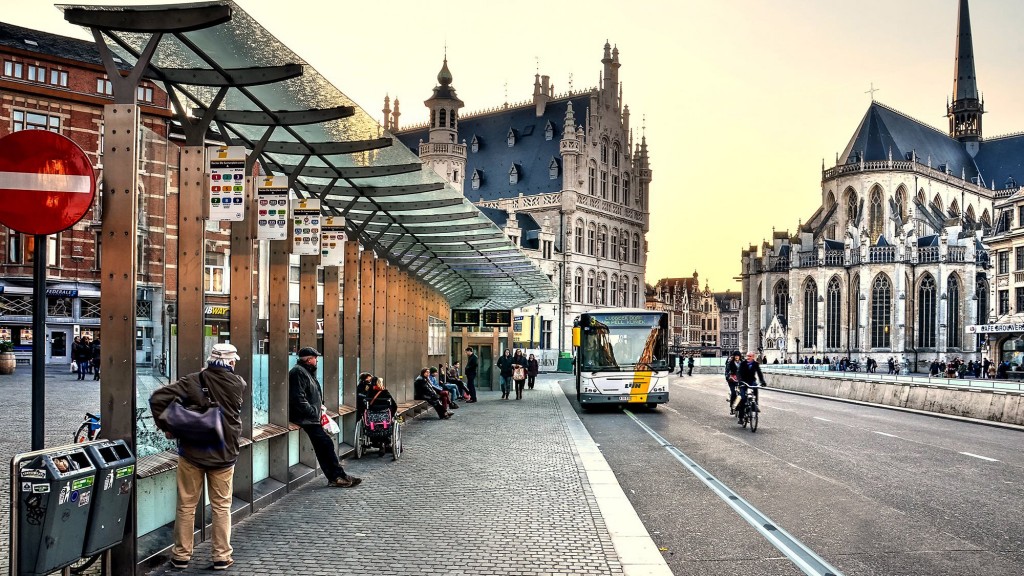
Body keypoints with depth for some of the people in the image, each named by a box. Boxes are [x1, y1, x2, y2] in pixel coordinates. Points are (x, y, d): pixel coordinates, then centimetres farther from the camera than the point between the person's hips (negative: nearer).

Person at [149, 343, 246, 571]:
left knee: (186, 505, 13)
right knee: (222, 507, 12)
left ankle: (181, 555, 23)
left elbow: (157, 398, -17)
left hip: (192, 452, -1)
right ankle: (222, 556, 16)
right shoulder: (239, 384, -6)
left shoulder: (193, 381, -11)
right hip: (224, 454, 1)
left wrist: (166, 427, -7)